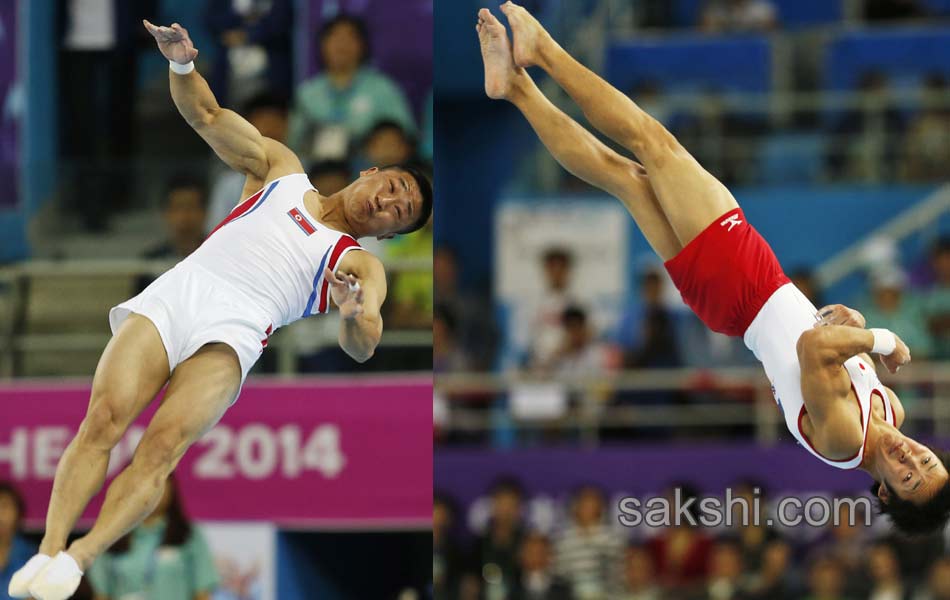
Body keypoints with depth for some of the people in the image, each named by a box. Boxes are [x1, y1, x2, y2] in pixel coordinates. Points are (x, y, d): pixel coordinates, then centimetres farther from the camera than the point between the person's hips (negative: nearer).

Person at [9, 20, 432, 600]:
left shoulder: (361, 265, 18)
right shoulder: (283, 171, 27)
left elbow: (362, 346, -1)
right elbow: (208, 115, 23)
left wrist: (355, 314, -26)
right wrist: (182, 63, 2)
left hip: (231, 333, -2)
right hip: (172, 292, 2)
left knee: (164, 445, -28)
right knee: (104, 418, -22)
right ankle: (48, 549, -29)